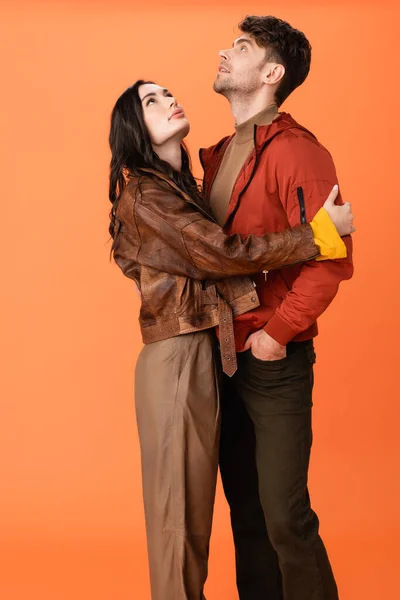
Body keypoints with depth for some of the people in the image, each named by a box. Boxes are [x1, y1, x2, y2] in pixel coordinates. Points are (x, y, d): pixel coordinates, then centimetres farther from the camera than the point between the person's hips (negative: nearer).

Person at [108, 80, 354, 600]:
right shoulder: (144, 195, -13)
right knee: (179, 502, 1)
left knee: (196, 496, 15)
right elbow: (225, 253, -17)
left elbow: (210, 262, 11)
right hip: (176, 360, -9)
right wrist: (322, 230, -13)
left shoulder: (180, 187, 17)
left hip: (206, 354, 9)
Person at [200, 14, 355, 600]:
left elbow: (333, 256, -18)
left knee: (284, 516, -4)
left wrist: (278, 333, -16)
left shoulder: (296, 151, -11)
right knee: (244, 506, 15)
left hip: (275, 363, -7)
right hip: (221, 355, 7)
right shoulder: (219, 155, 13)